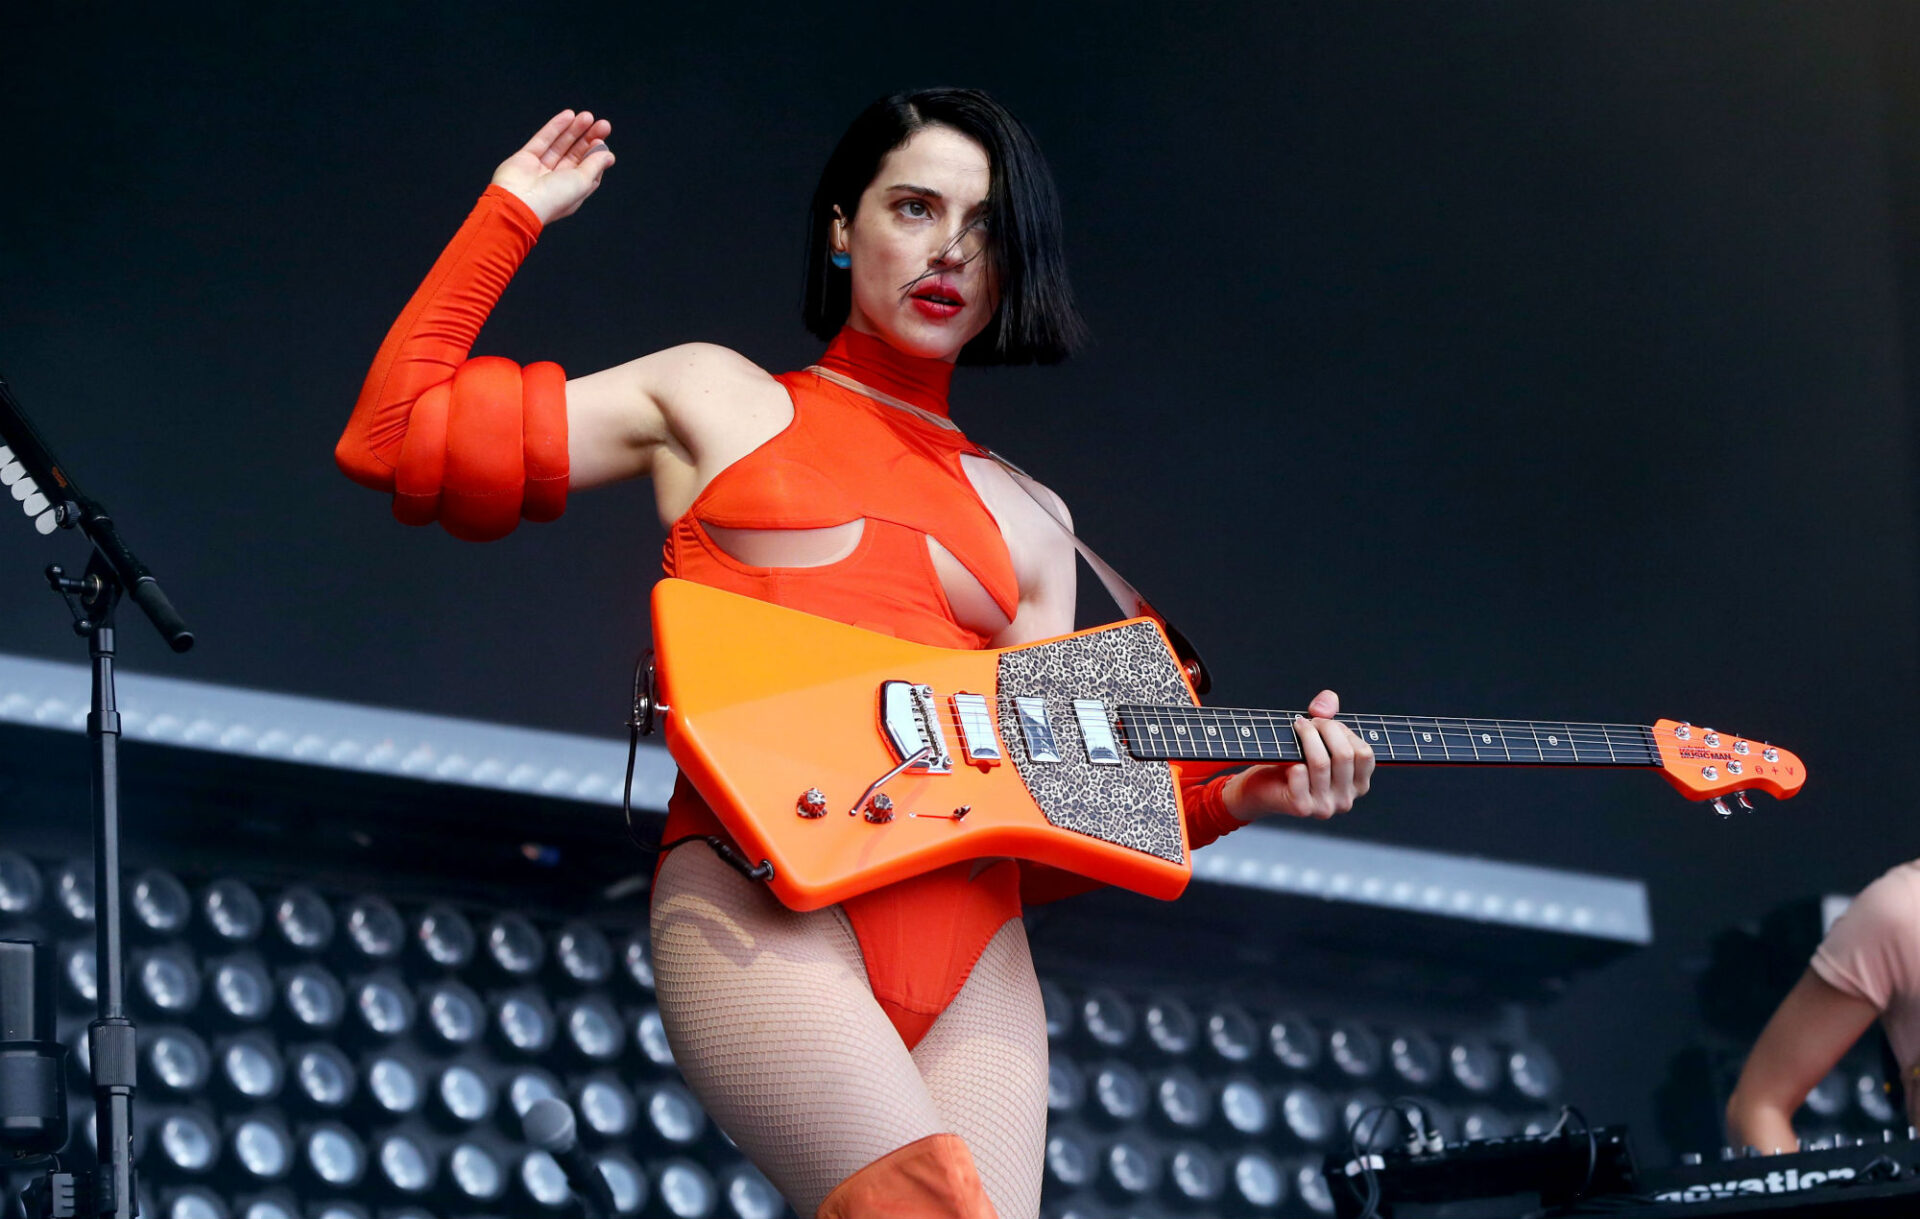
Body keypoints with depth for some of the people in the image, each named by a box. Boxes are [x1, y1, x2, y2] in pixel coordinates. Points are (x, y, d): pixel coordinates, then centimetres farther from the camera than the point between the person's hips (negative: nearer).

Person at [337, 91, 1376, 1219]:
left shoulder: (1030, 524, 25)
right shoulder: (714, 399, 19)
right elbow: (394, 437, 15)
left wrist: (1230, 799, 5)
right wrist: (513, 214, 20)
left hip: (972, 951, 4)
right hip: (763, 900, -4)